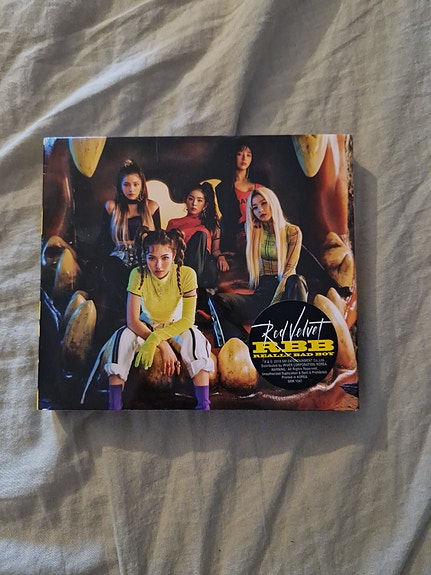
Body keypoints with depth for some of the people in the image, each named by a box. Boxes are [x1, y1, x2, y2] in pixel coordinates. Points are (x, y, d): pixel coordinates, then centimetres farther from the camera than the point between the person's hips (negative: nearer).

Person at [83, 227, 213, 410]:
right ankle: (115, 405, -23)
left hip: (175, 326, 0)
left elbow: (188, 319, -26)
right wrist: (163, 346, -34)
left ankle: (203, 404, -28)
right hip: (146, 326, 1)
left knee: (194, 337, -33)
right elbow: (132, 320, -24)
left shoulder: (186, 274, -25)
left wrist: (156, 338, -40)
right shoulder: (138, 274, -23)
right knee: (122, 336, -30)